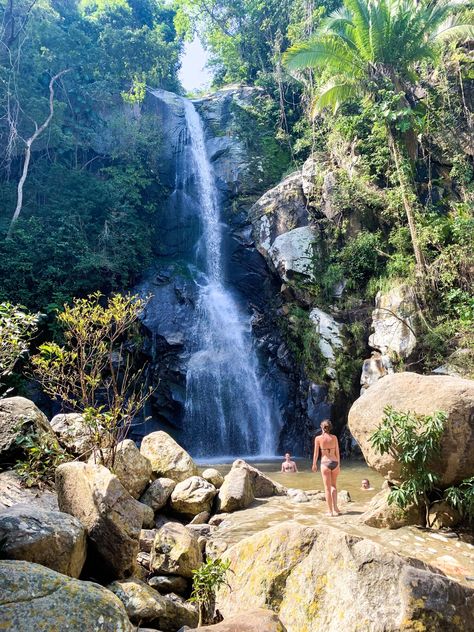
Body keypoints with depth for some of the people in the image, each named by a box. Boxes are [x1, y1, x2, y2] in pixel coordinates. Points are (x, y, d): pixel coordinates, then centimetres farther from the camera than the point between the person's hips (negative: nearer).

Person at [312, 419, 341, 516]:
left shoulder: (318, 438, -5)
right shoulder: (334, 437, 1)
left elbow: (316, 453, -2)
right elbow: (337, 452, 4)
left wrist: (314, 464, 11)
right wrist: (339, 465, 13)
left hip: (325, 463, -2)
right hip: (335, 463, 2)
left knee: (327, 488, 6)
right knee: (334, 485, 21)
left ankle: (330, 511, 9)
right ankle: (335, 507, 11)